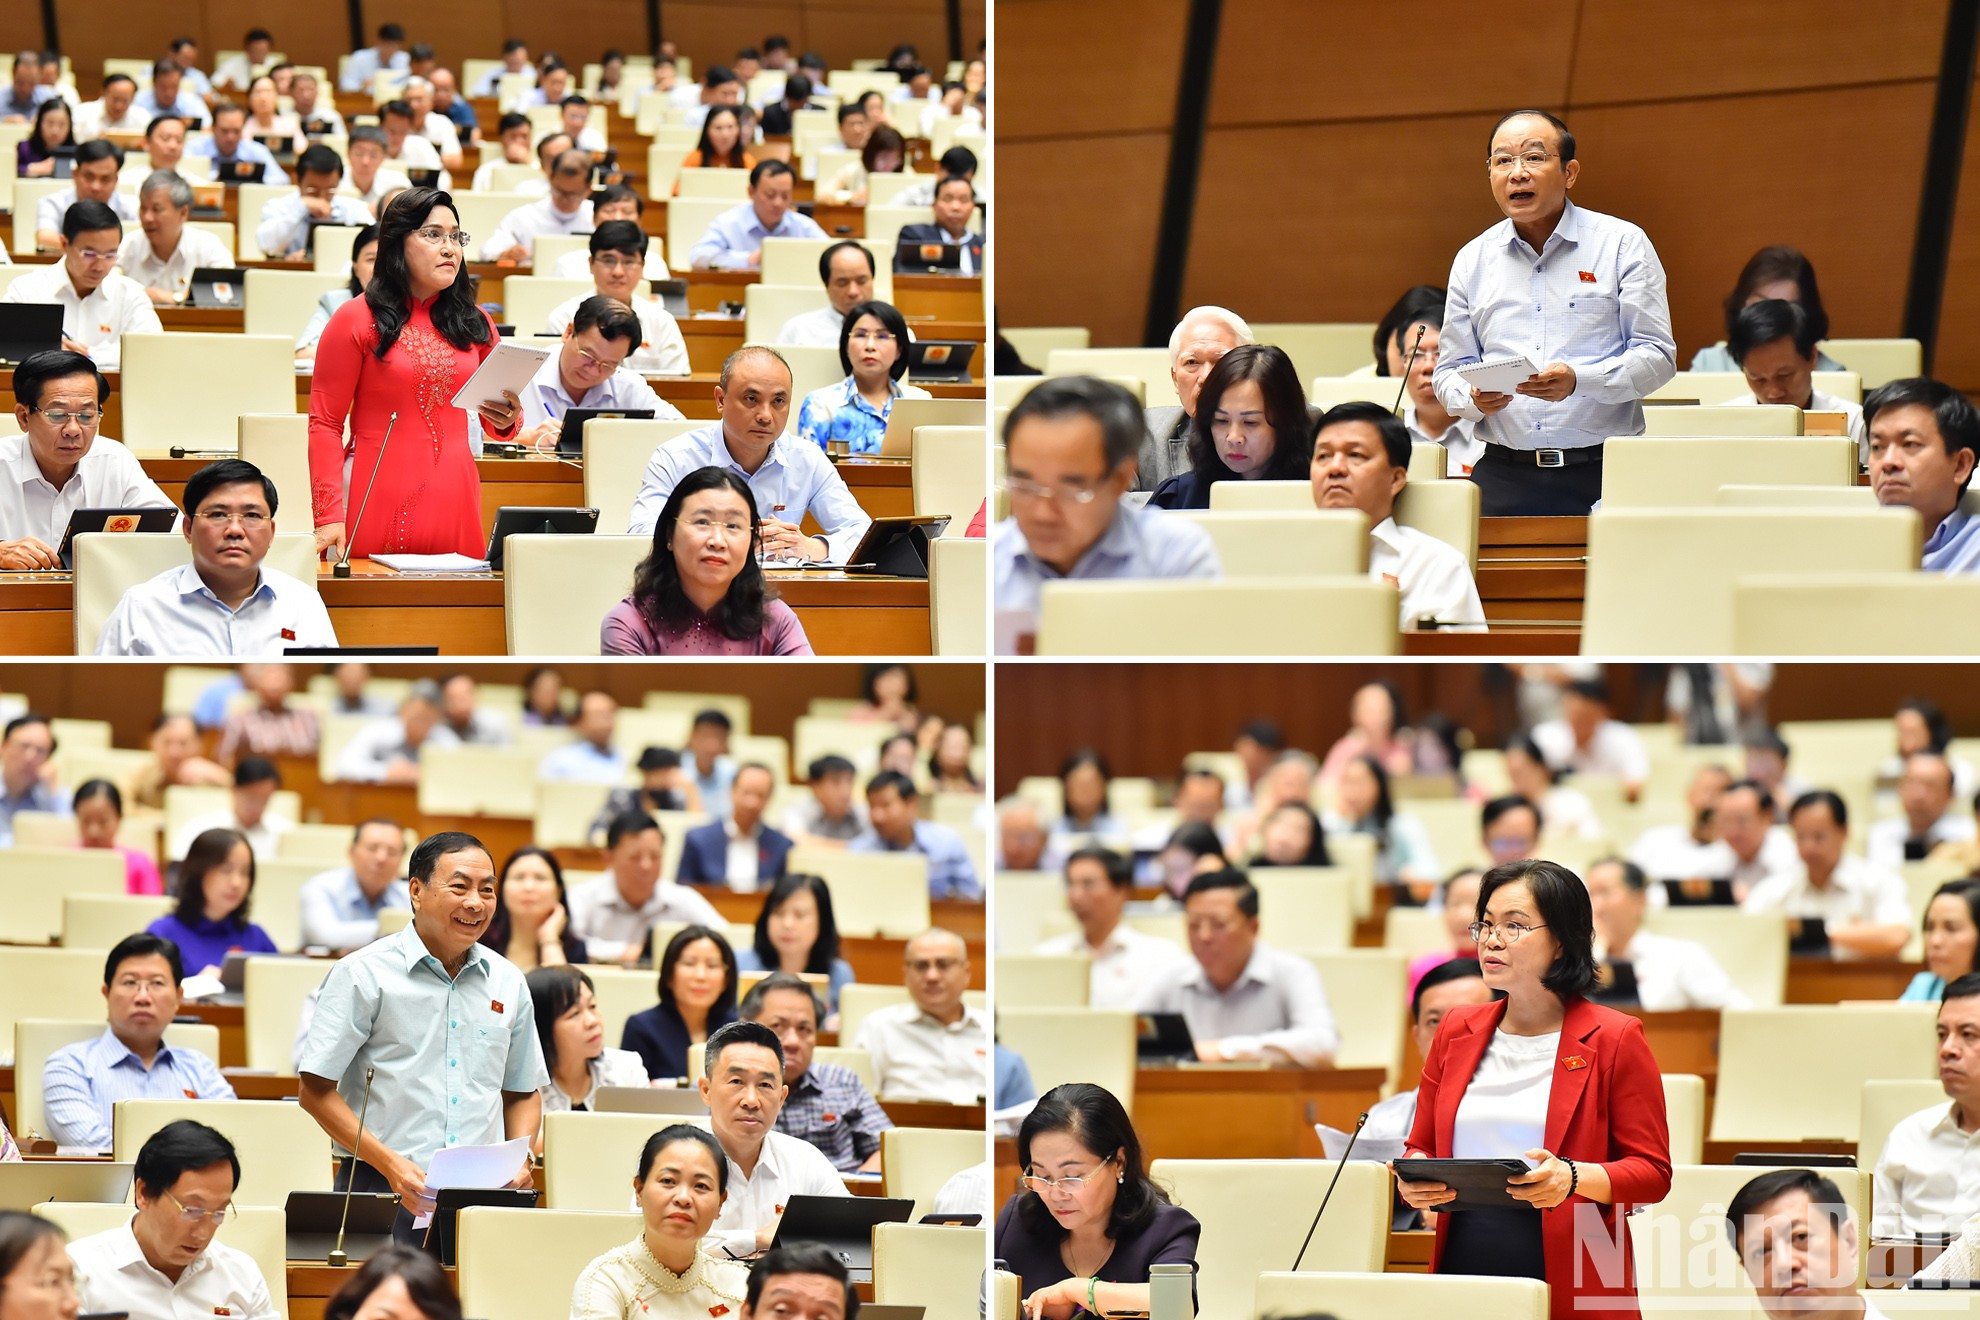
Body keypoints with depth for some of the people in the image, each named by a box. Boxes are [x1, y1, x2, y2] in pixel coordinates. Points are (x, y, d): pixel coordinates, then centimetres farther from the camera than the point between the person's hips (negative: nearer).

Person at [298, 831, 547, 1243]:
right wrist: (391, 1164, -14)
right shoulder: (363, 974, -1)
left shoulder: (508, 983, 15)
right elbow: (316, 1090, -4)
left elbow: (522, 1094, 24)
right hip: (382, 1193, -4)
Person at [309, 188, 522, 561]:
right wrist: (329, 514, -13)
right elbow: (325, 424, -4)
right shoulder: (357, 320, -1)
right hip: (381, 512, -4)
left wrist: (505, 422, -2)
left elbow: (494, 424, 22)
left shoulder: (474, 324, 13)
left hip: (456, 509, 4)